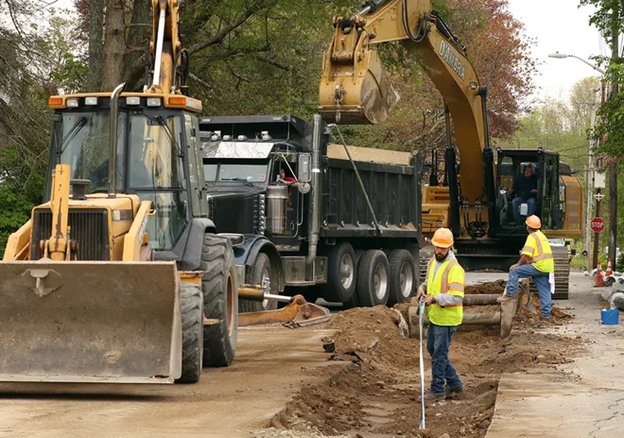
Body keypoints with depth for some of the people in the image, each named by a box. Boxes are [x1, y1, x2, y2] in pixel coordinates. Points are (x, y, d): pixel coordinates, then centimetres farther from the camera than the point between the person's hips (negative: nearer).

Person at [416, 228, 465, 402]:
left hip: (446, 318, -9)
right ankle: (455, 384, 27)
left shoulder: (454, 268, -19)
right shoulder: (432, 262, 9)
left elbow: (456, 298, -24)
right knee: (432, 349, 16)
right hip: (434, 316, 9)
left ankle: (437, 390, 8)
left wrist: (435, 299, -30)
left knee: (439, 353, -3)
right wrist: (423, 288, 5)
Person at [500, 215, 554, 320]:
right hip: (548, 267, 9)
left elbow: (526, 254, -17)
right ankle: (546, 314, 10)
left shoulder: (532, 237, -8)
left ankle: (511, 293, -6)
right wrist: (527, 261, 25)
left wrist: (518, 264, -6)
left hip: (538, 266, -9)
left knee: (514, 271, -4)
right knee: (545, 291, 10)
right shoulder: (541, 235, 22)